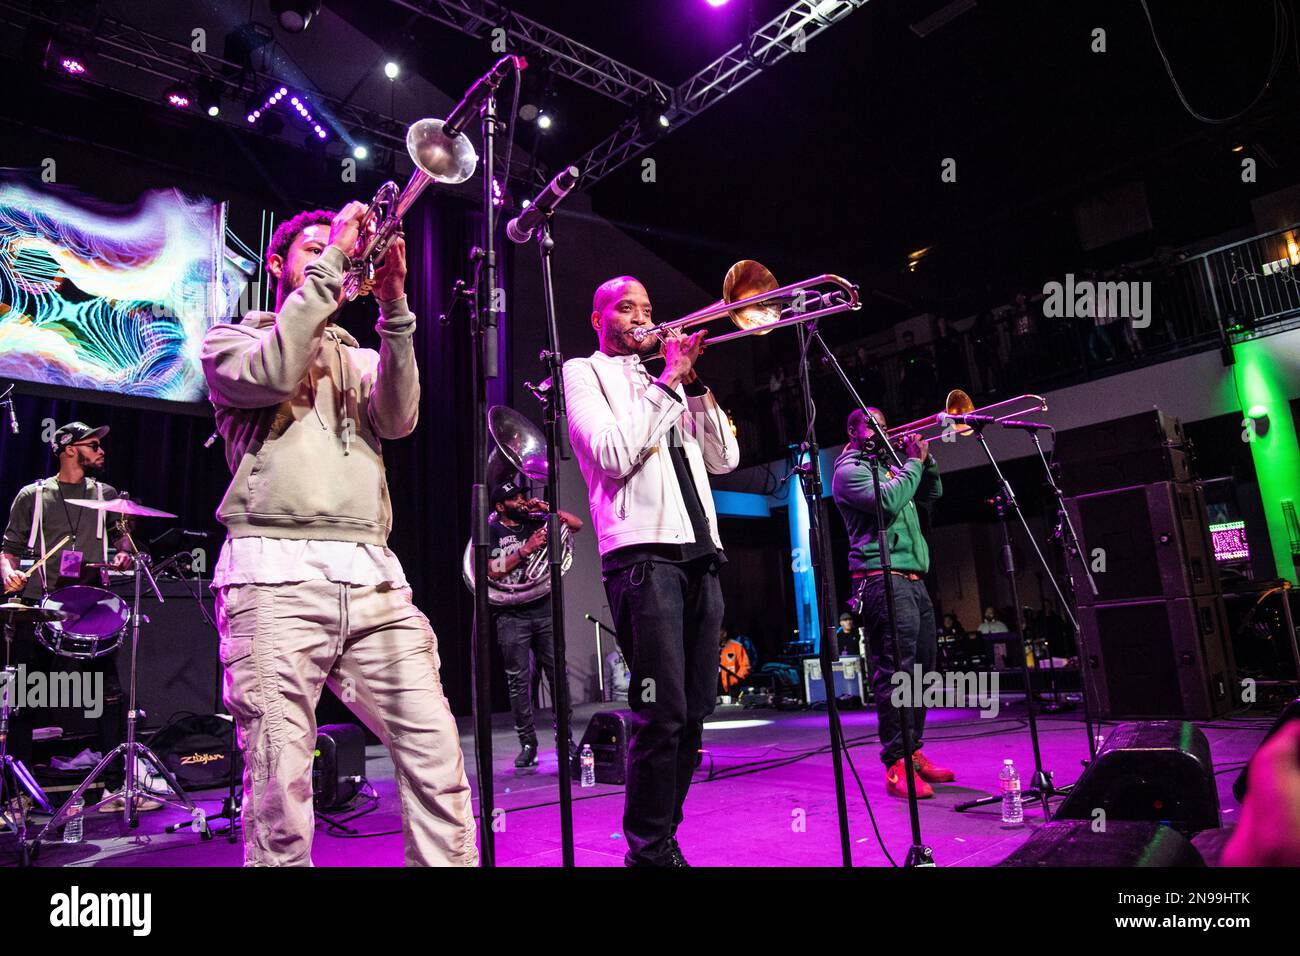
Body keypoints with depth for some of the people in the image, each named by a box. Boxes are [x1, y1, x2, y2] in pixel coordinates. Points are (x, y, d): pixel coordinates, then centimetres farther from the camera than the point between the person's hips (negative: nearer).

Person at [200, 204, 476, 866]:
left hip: (372, 578, 4)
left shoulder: (360, 359, 27)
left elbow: (398, 419, 5)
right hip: (275, 575, -3)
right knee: (280, 783, -7)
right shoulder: (231, 339, 18)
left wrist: (393, 306, -3)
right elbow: (270, 374, -7)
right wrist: (333, 260, -3)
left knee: (437, 756, -5)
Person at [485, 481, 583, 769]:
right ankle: (527, 744, 9)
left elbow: (576, 524, 10)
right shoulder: (492, 531, 2)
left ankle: (565, 738, 10)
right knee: (518, 680, 0)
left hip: (544, 608, 3)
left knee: (558, 675, 2)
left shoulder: (535, 521, 11)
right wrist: (526, 549, -15)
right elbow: (493, 571, -9)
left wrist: (547, 509, 0)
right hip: (512, 615, -3)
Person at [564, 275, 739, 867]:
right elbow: (613, 454, -10)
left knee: (693, 712, 7)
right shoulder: (584, 372, 8)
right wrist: (668, 382, -5)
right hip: (643, 551, -7)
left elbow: (723, 459, 17)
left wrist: (694, 384, 8)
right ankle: (649, 851, 3)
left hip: (700, 555, 7)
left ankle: (665, 840, 18)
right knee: (663, 712, -11)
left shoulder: (664, 379, 26)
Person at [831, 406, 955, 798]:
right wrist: (914, 462, -6)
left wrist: (925, 461, 12)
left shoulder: (888, 467, 25)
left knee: (921, 669, 9)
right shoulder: (849, 470, -1)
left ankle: (913, 752, 18)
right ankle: (895, 766, -10)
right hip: (883, 580, -9)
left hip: (913, 580, 9)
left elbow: (931, 494, 28)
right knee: (895, 672, -12)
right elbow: (888, 502, -17)